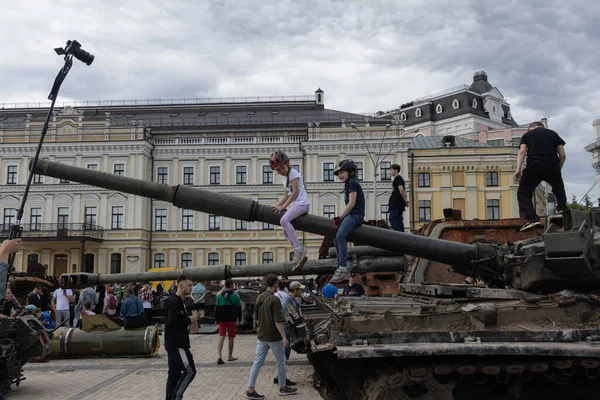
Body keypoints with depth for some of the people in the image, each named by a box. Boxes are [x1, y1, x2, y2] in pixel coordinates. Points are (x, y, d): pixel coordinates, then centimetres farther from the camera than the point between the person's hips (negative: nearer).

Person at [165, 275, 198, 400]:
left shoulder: (179, 301, 17)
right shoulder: (174, 302, -15)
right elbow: (172, 322, -25)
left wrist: (190, 319, 3)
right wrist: (189, 320, -17)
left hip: (176, 343, 10)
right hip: (176, 344, -10)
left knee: (175, 373, 12)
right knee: (189, 370, -9)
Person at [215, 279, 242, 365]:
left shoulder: (219, 296, 3)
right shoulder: (235, 296, -5)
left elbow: (216, 309, 6)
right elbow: (239, 308, 1)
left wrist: (217, 319, 14)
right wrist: (239, 318, 14)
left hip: (222, 320, 2)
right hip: (232, 319, -2)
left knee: (221, 337, 0)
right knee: (231, 338, 8)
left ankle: (220, 356, -15)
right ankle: (230, 356, 17)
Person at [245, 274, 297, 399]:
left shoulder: (259, 298, 5)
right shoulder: (274, 299, -18)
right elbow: (278, 321, -22)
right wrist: (284, 337, -17)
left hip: (261, 336, 6)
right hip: (274, 337, -6)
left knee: (257, 362, 6)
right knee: (280, 362, 11)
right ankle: (283, 388, 23)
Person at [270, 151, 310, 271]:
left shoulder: (293, 173, -8)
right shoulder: (284, 177, 19)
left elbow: (295, 192, -15)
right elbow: (286, 196, 18)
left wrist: (284, 206, -15)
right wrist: (277, 206, 5)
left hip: (302, 203, -10)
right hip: (293, 205, 10)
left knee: (284, 220, -30)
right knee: (286, 232, 7)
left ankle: (299, 249, -27)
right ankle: (300, 256, 9)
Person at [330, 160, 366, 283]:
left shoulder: (352, 183, -7)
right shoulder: (348, 184, 22)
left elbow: (352, 203, -15)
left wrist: (340, 217, -12)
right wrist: (341, 217, 9)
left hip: (356, 214, -11)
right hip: (350, 215, 11)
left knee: (340, 236, -28)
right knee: (336, 240, 11)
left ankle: (343, 269, -33)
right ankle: (342, 270, 15)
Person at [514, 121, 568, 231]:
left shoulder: (527, 134, 22)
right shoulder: (553, 133, 26)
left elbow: (522, 152, 4)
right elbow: (563, 155, 18)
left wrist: (518, 170, -4)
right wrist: (558, 170, 31)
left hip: (534, 166, -2)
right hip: (552, 165, 2)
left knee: (523, 193, 9)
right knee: (559, 188, 31)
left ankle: (531, 218, -9)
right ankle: (562, 208, 13)